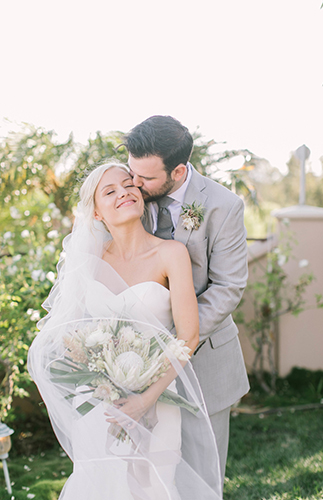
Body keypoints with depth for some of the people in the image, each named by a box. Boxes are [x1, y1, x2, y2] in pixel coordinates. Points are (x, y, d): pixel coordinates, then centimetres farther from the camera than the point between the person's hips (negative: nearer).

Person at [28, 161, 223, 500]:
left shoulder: (171, 253, -10)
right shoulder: (89, 258, 2)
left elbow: (188, 337, -12)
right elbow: (68, 326, 13)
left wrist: (146, 398, -16)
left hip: (154, 401, -3)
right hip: (97, 404, 3)